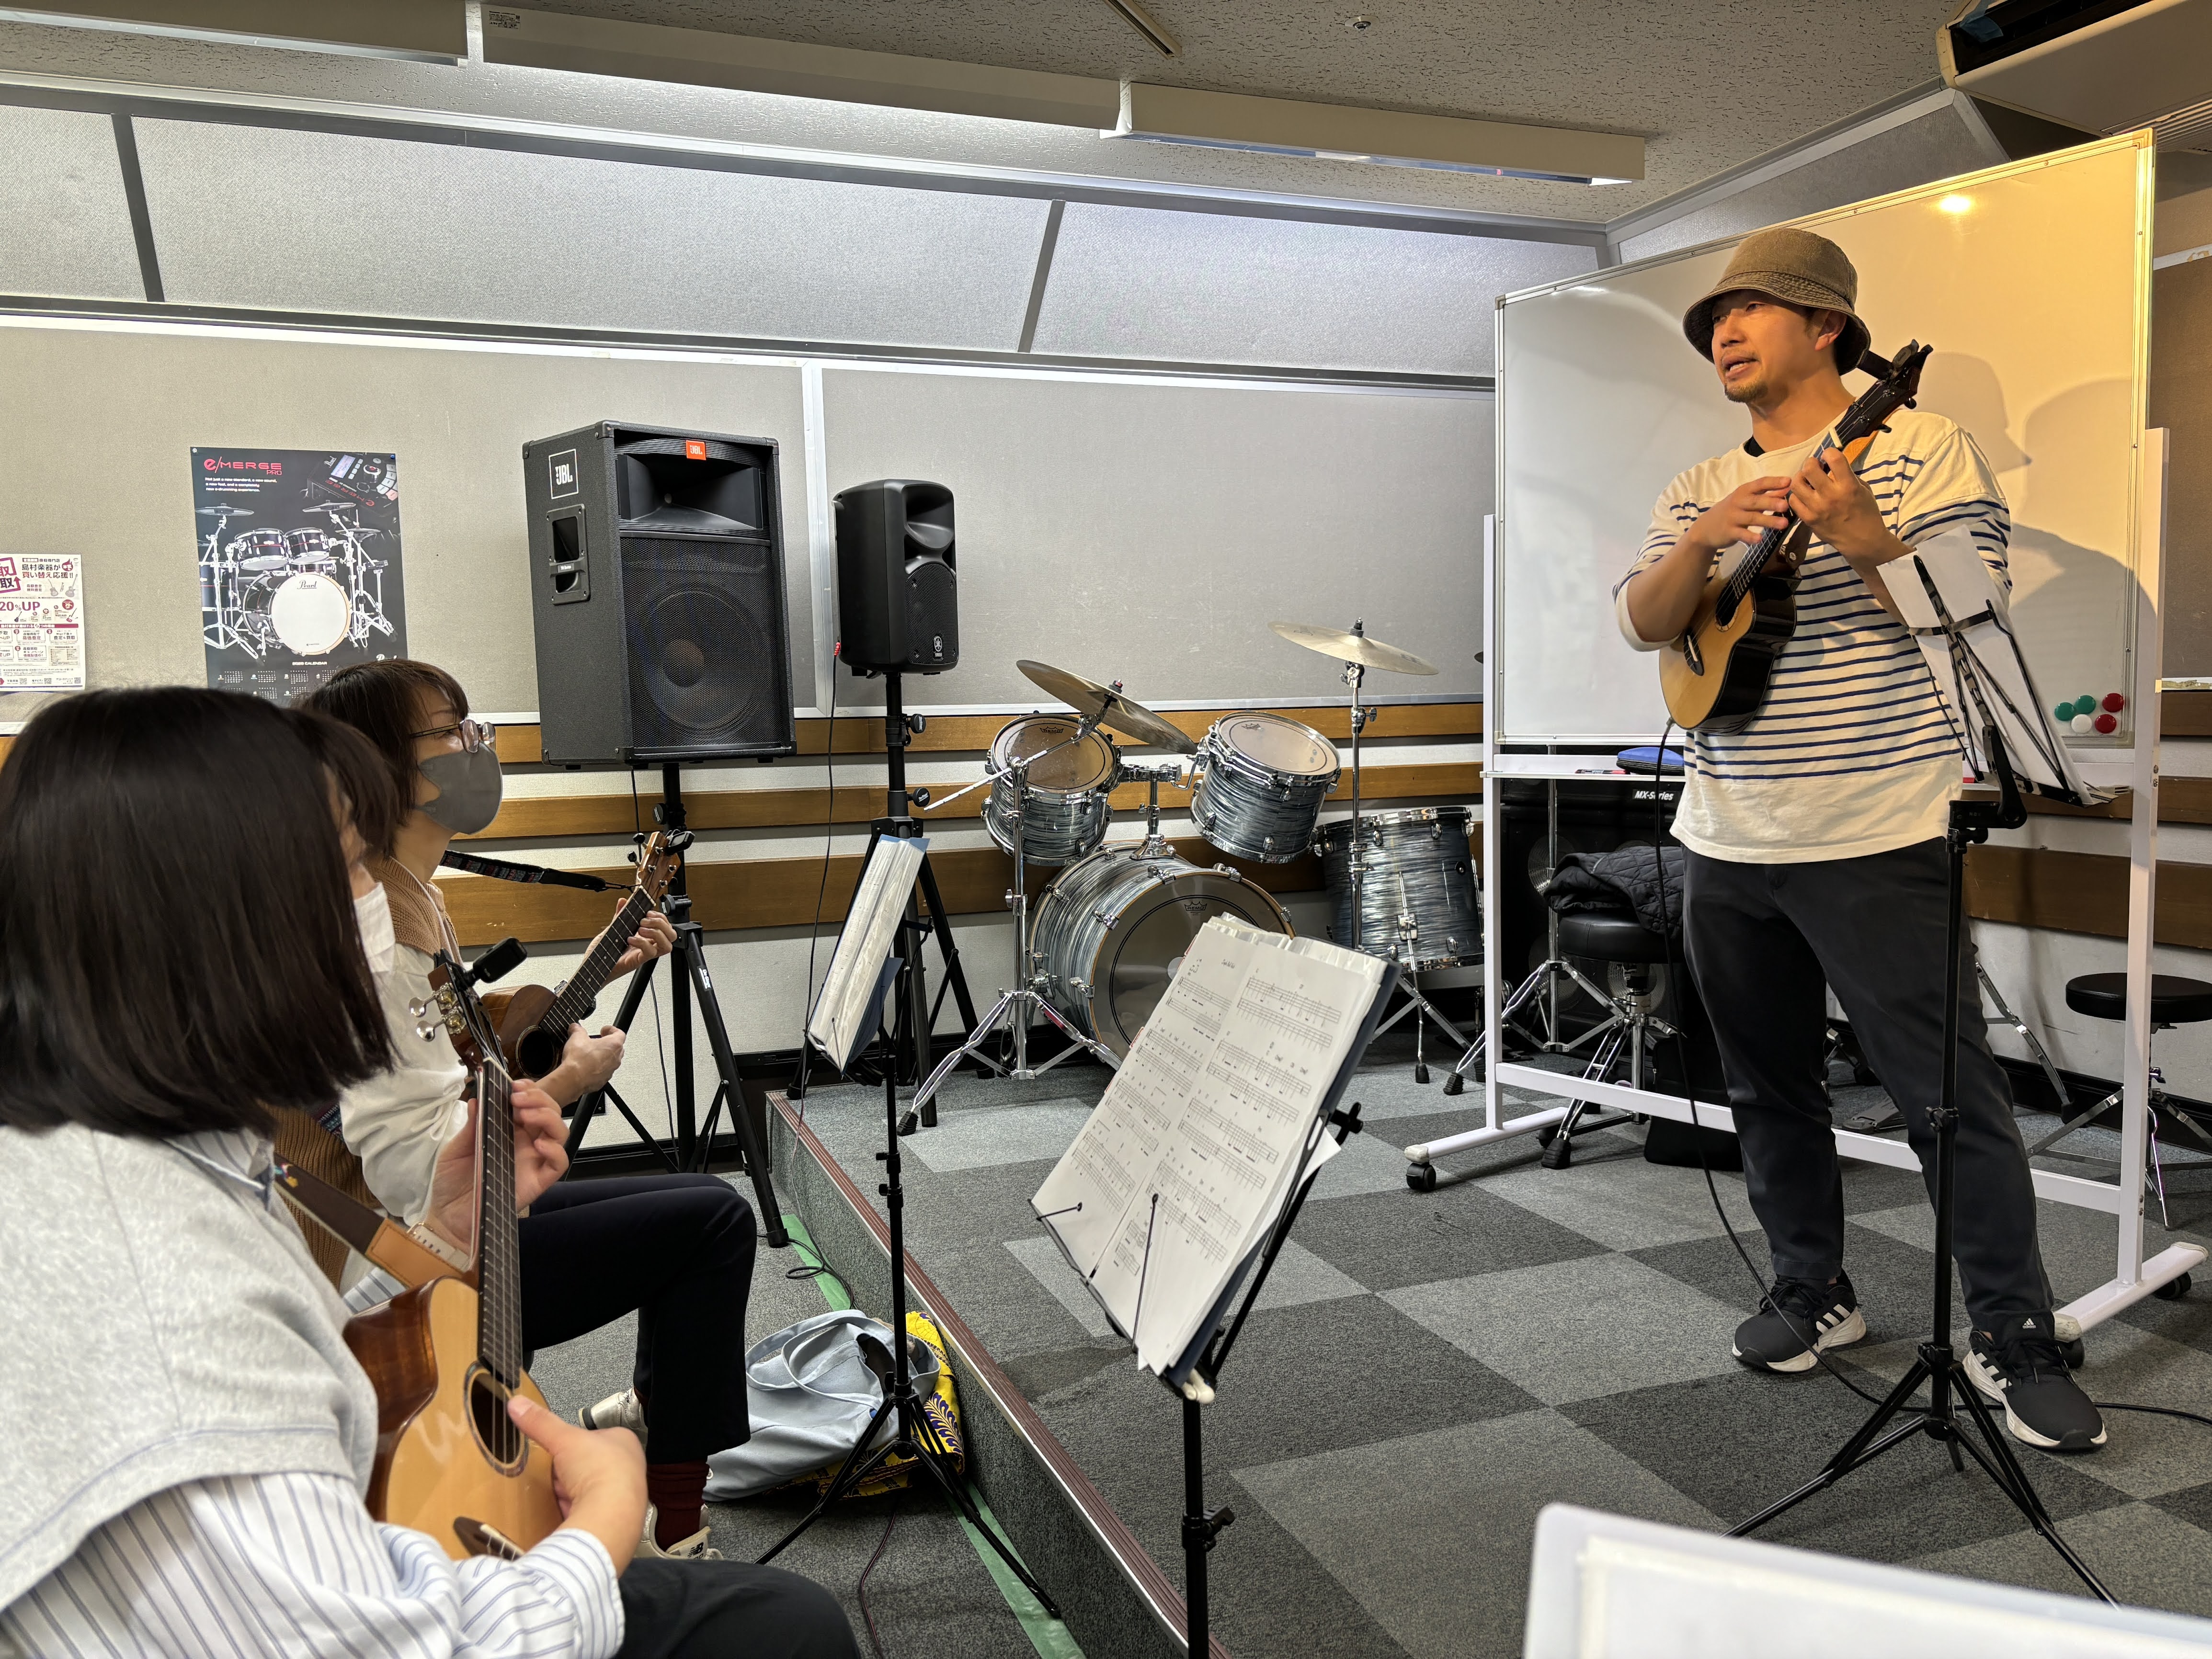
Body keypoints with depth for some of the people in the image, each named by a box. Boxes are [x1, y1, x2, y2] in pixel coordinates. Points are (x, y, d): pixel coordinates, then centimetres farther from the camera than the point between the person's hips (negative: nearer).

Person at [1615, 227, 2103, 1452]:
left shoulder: (1917, 448, -2)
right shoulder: (1701, 485, 14)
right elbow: (1642, 622, 2)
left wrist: (1865, 539, -25)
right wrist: (1704, 542, -16)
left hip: (1872, 842, -6)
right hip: (1725, 844, 6)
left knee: (1950, 1096, -2)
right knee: (1767, 1085, 14)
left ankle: (2015, 1339, 14)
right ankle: (1812, 1292, 31)